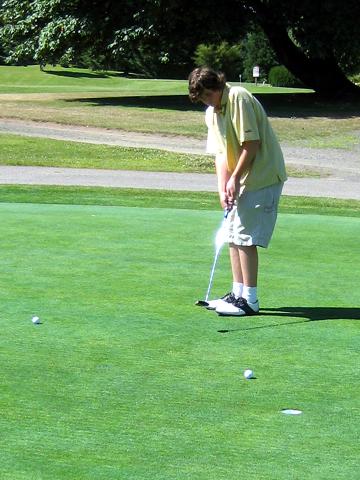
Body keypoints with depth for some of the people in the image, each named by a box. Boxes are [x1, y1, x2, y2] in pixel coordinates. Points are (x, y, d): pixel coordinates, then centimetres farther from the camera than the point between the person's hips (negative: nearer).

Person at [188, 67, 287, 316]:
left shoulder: (239, 98, -16)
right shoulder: (212, 113, 12)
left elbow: (252, 143, -19)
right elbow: (221, 154, 9)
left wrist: (235, 178, -14)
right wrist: (223, 188, -4)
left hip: (263, 176, -9)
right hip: (243, 179, 9)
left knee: (245, 237, -11)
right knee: (233, 236, 11)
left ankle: (249, 300, -7)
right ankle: (238, 293, 21)